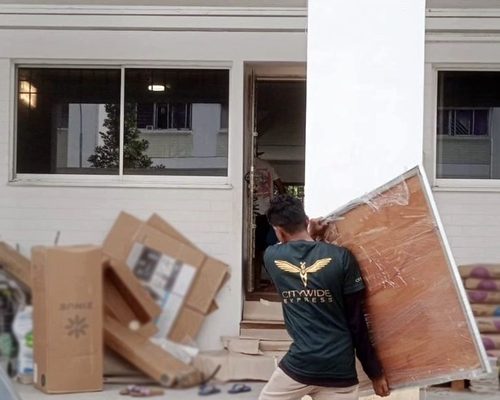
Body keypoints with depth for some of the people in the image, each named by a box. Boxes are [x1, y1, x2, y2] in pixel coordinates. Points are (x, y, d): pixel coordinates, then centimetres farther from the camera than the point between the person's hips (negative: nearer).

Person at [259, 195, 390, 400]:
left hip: (297, 366, 1)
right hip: (339, 370, 0)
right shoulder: (341, 257, -6)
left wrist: (309, 234, 27)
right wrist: (375, 371, 3)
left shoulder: (271, 257, -1)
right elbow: (357, 321, -4)